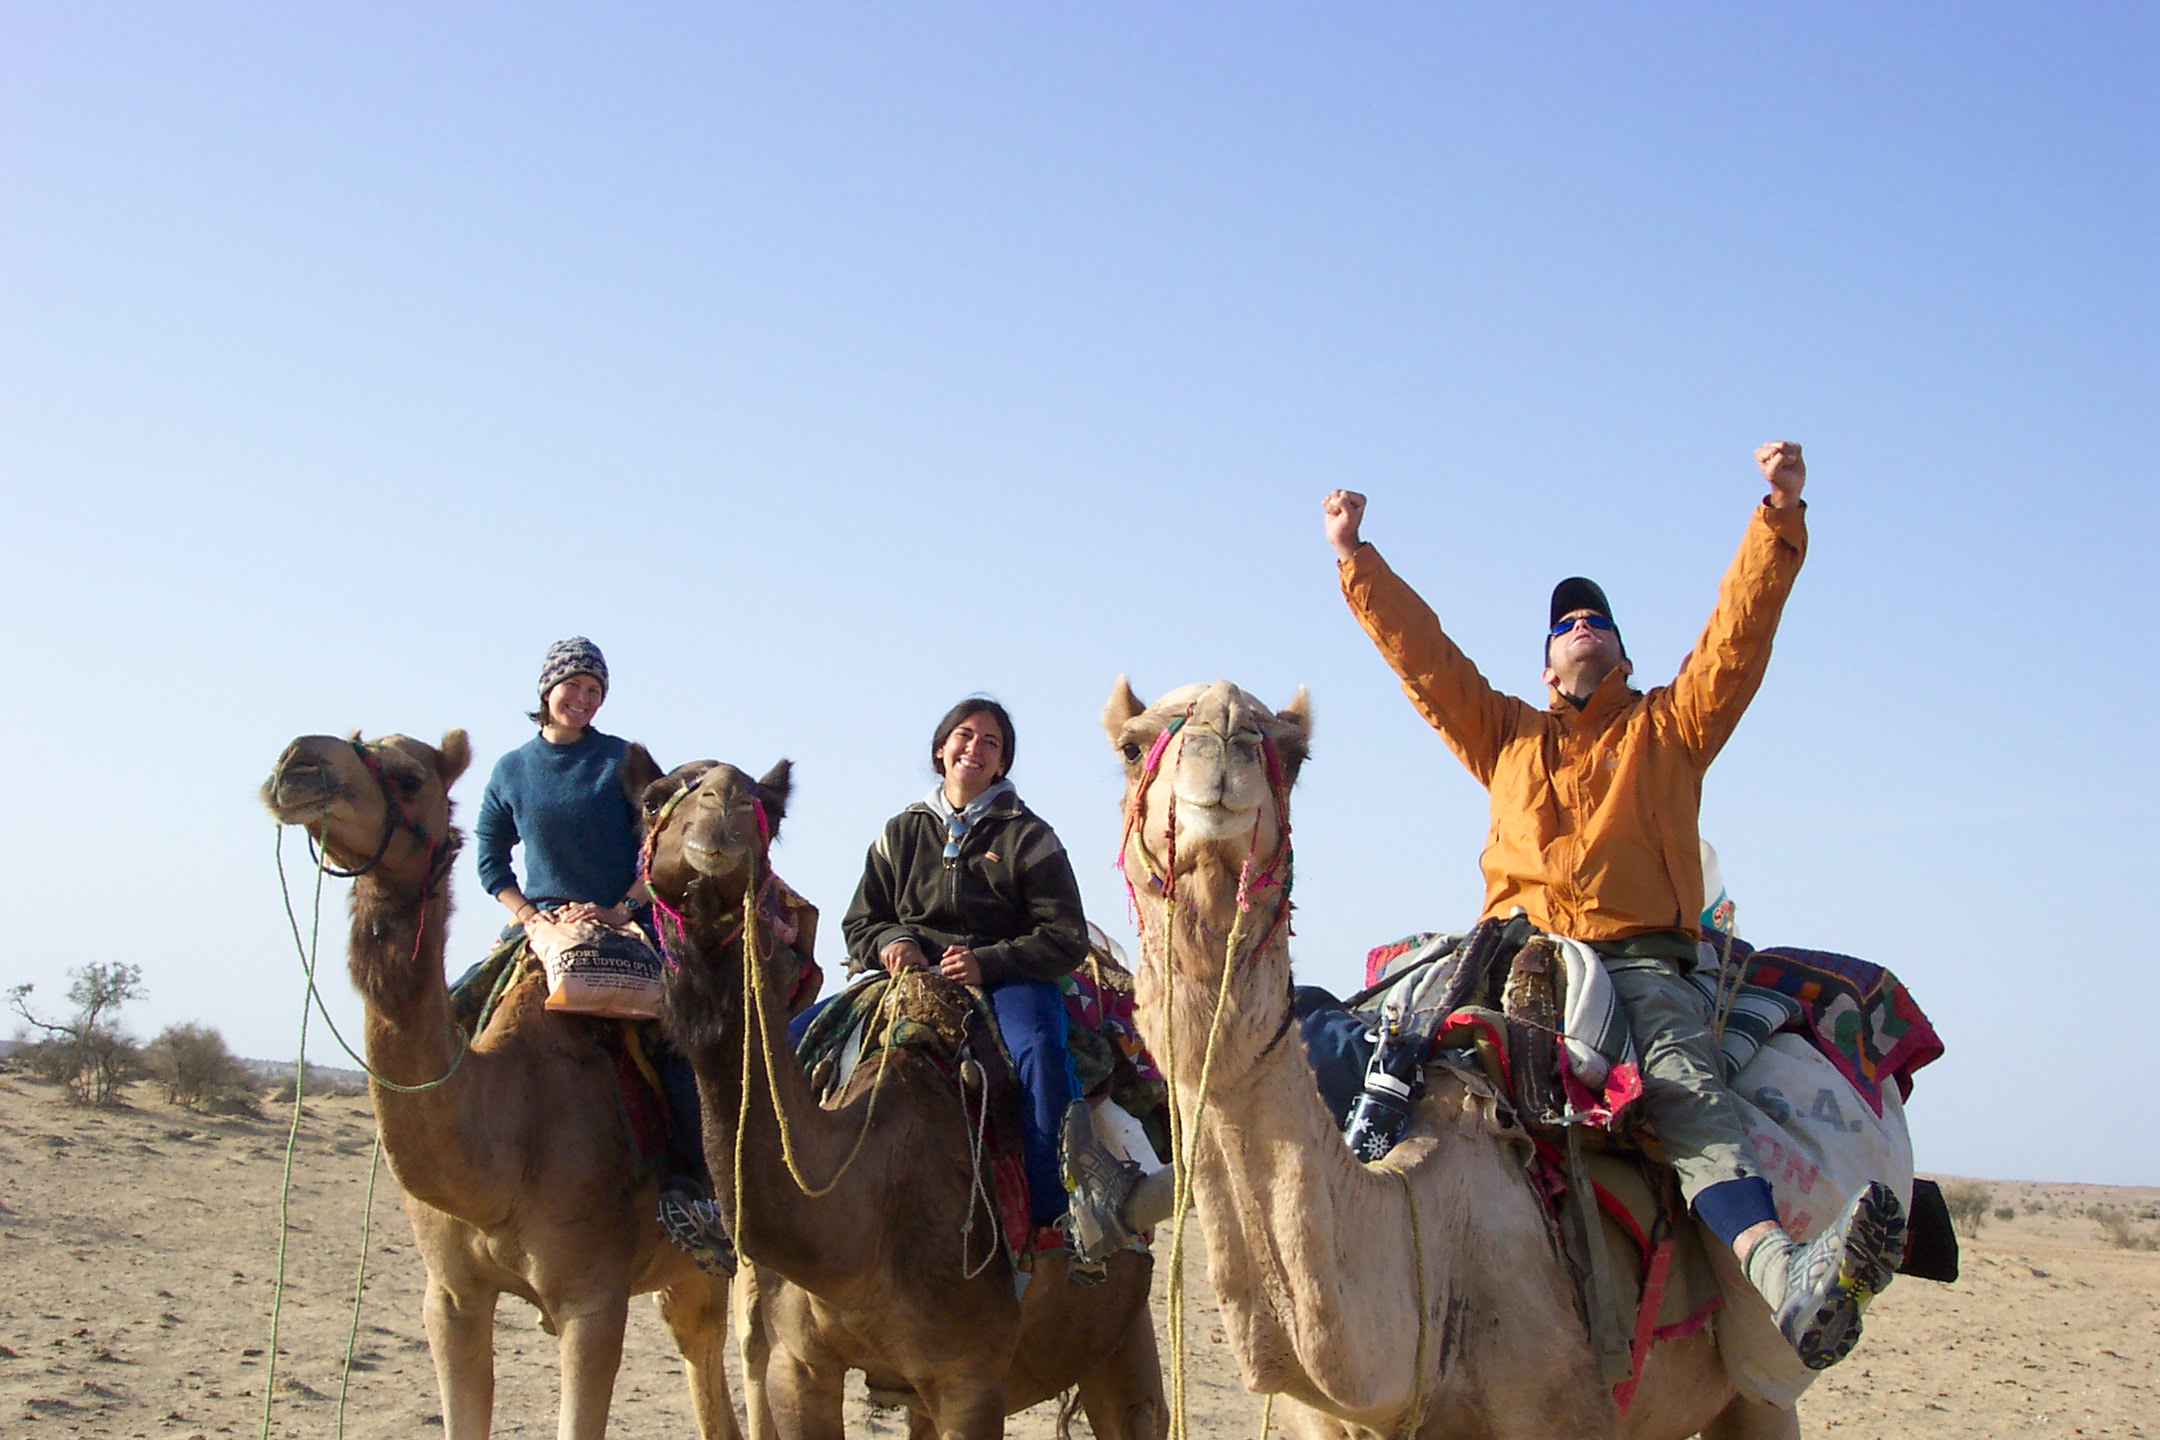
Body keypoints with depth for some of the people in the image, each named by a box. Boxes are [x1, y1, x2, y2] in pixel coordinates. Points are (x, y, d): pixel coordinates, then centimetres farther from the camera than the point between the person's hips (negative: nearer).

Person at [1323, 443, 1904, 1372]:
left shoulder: (1670, 727, 27)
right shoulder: (1506, 736, 32)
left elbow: (1739, 632, 15)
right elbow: (1419, 652, 29)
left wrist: (1780, 515, 5)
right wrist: (1355, 557, 25)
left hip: (1641, 957, -3)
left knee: (1681, 1075, -33)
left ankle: (1779, 1272, -57)